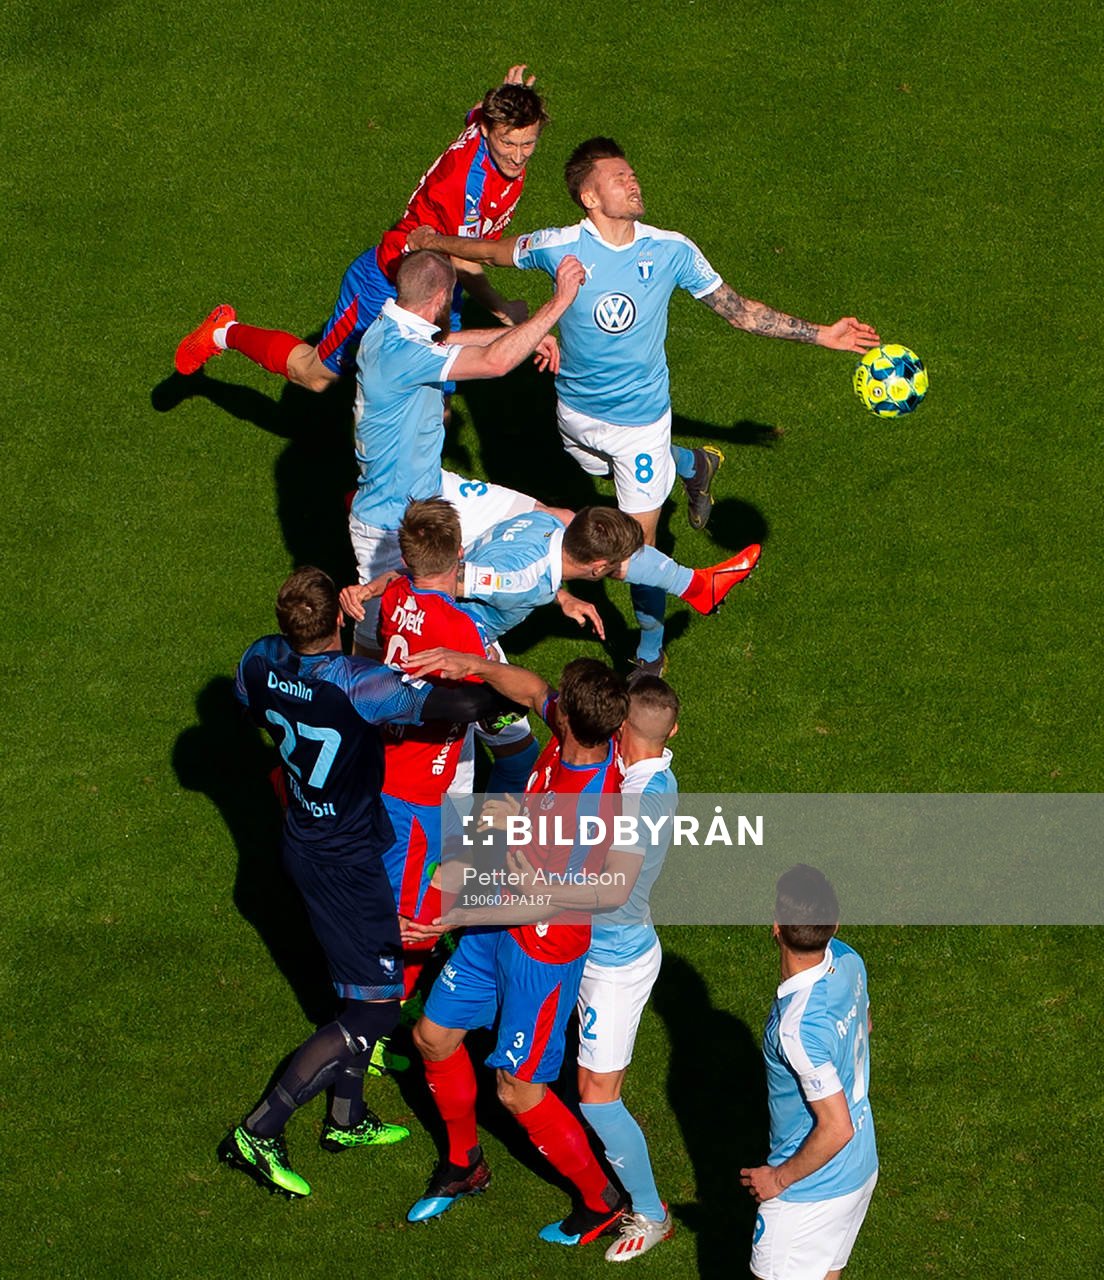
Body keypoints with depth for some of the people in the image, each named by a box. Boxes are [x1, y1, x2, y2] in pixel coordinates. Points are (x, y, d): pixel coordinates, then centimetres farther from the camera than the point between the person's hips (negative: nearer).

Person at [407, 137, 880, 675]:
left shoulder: (672, 251, -15)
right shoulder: (558, 247, -18)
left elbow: (737, 308, -6)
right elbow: (494, 251, 3)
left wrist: (821, 334, -8)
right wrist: (435, 242, 13)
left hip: (641, 417, -2)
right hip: (577, 412, 2)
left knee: (639, 540, 0)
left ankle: (650, 652, 21)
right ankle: (692, 465, 58)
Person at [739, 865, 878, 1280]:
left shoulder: (798, 1027, -36)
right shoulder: (849, 962, -11)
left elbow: (836, 1129, -30)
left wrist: (779, 1179, -15)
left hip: (810, 1191, -8)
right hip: (860, 1169, 8)